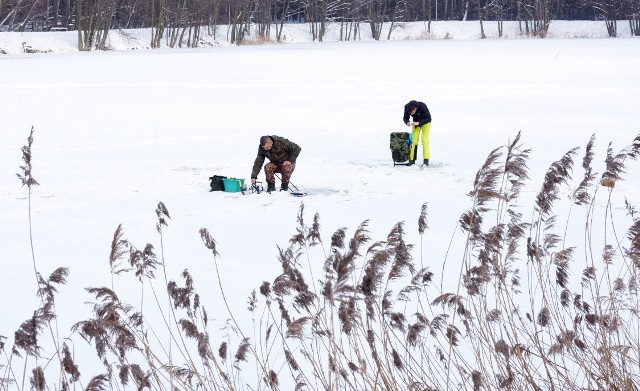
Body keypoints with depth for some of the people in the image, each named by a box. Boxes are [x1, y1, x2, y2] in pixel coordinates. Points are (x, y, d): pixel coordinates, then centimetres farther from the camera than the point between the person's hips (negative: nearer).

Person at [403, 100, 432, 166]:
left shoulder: (422, 106, -36)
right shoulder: (407, 108, -25)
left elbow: (428, 118, -31)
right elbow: (405, 118, -12)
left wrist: (418, 123, -43)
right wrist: (407, 122, -36)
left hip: (425, 122, -4)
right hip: (416, 123, 4)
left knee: (424, 140, -12)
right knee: (414, 140, -3)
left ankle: (426, 161, -11)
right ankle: (412, 160, 2)